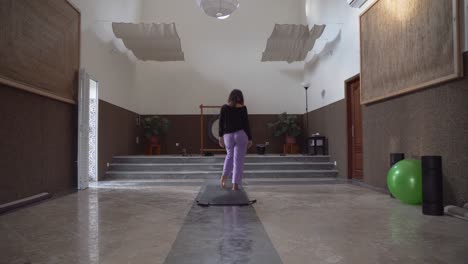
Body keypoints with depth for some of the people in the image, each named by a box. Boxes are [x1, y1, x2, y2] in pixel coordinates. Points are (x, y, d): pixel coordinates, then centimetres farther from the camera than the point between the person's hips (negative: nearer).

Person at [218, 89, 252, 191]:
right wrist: (250, 139, 4)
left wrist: (220, 137, 11)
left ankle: (224, 175, 7)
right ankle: (235, 184, 3)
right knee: (238, 160, 3)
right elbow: (246, 124, -2)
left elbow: (221, 123, 2)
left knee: (230, 155, 25)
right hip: (241, 135, -2)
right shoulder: (243, 108, -4)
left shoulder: (224, 108, 1)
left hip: (227, 136, 2)